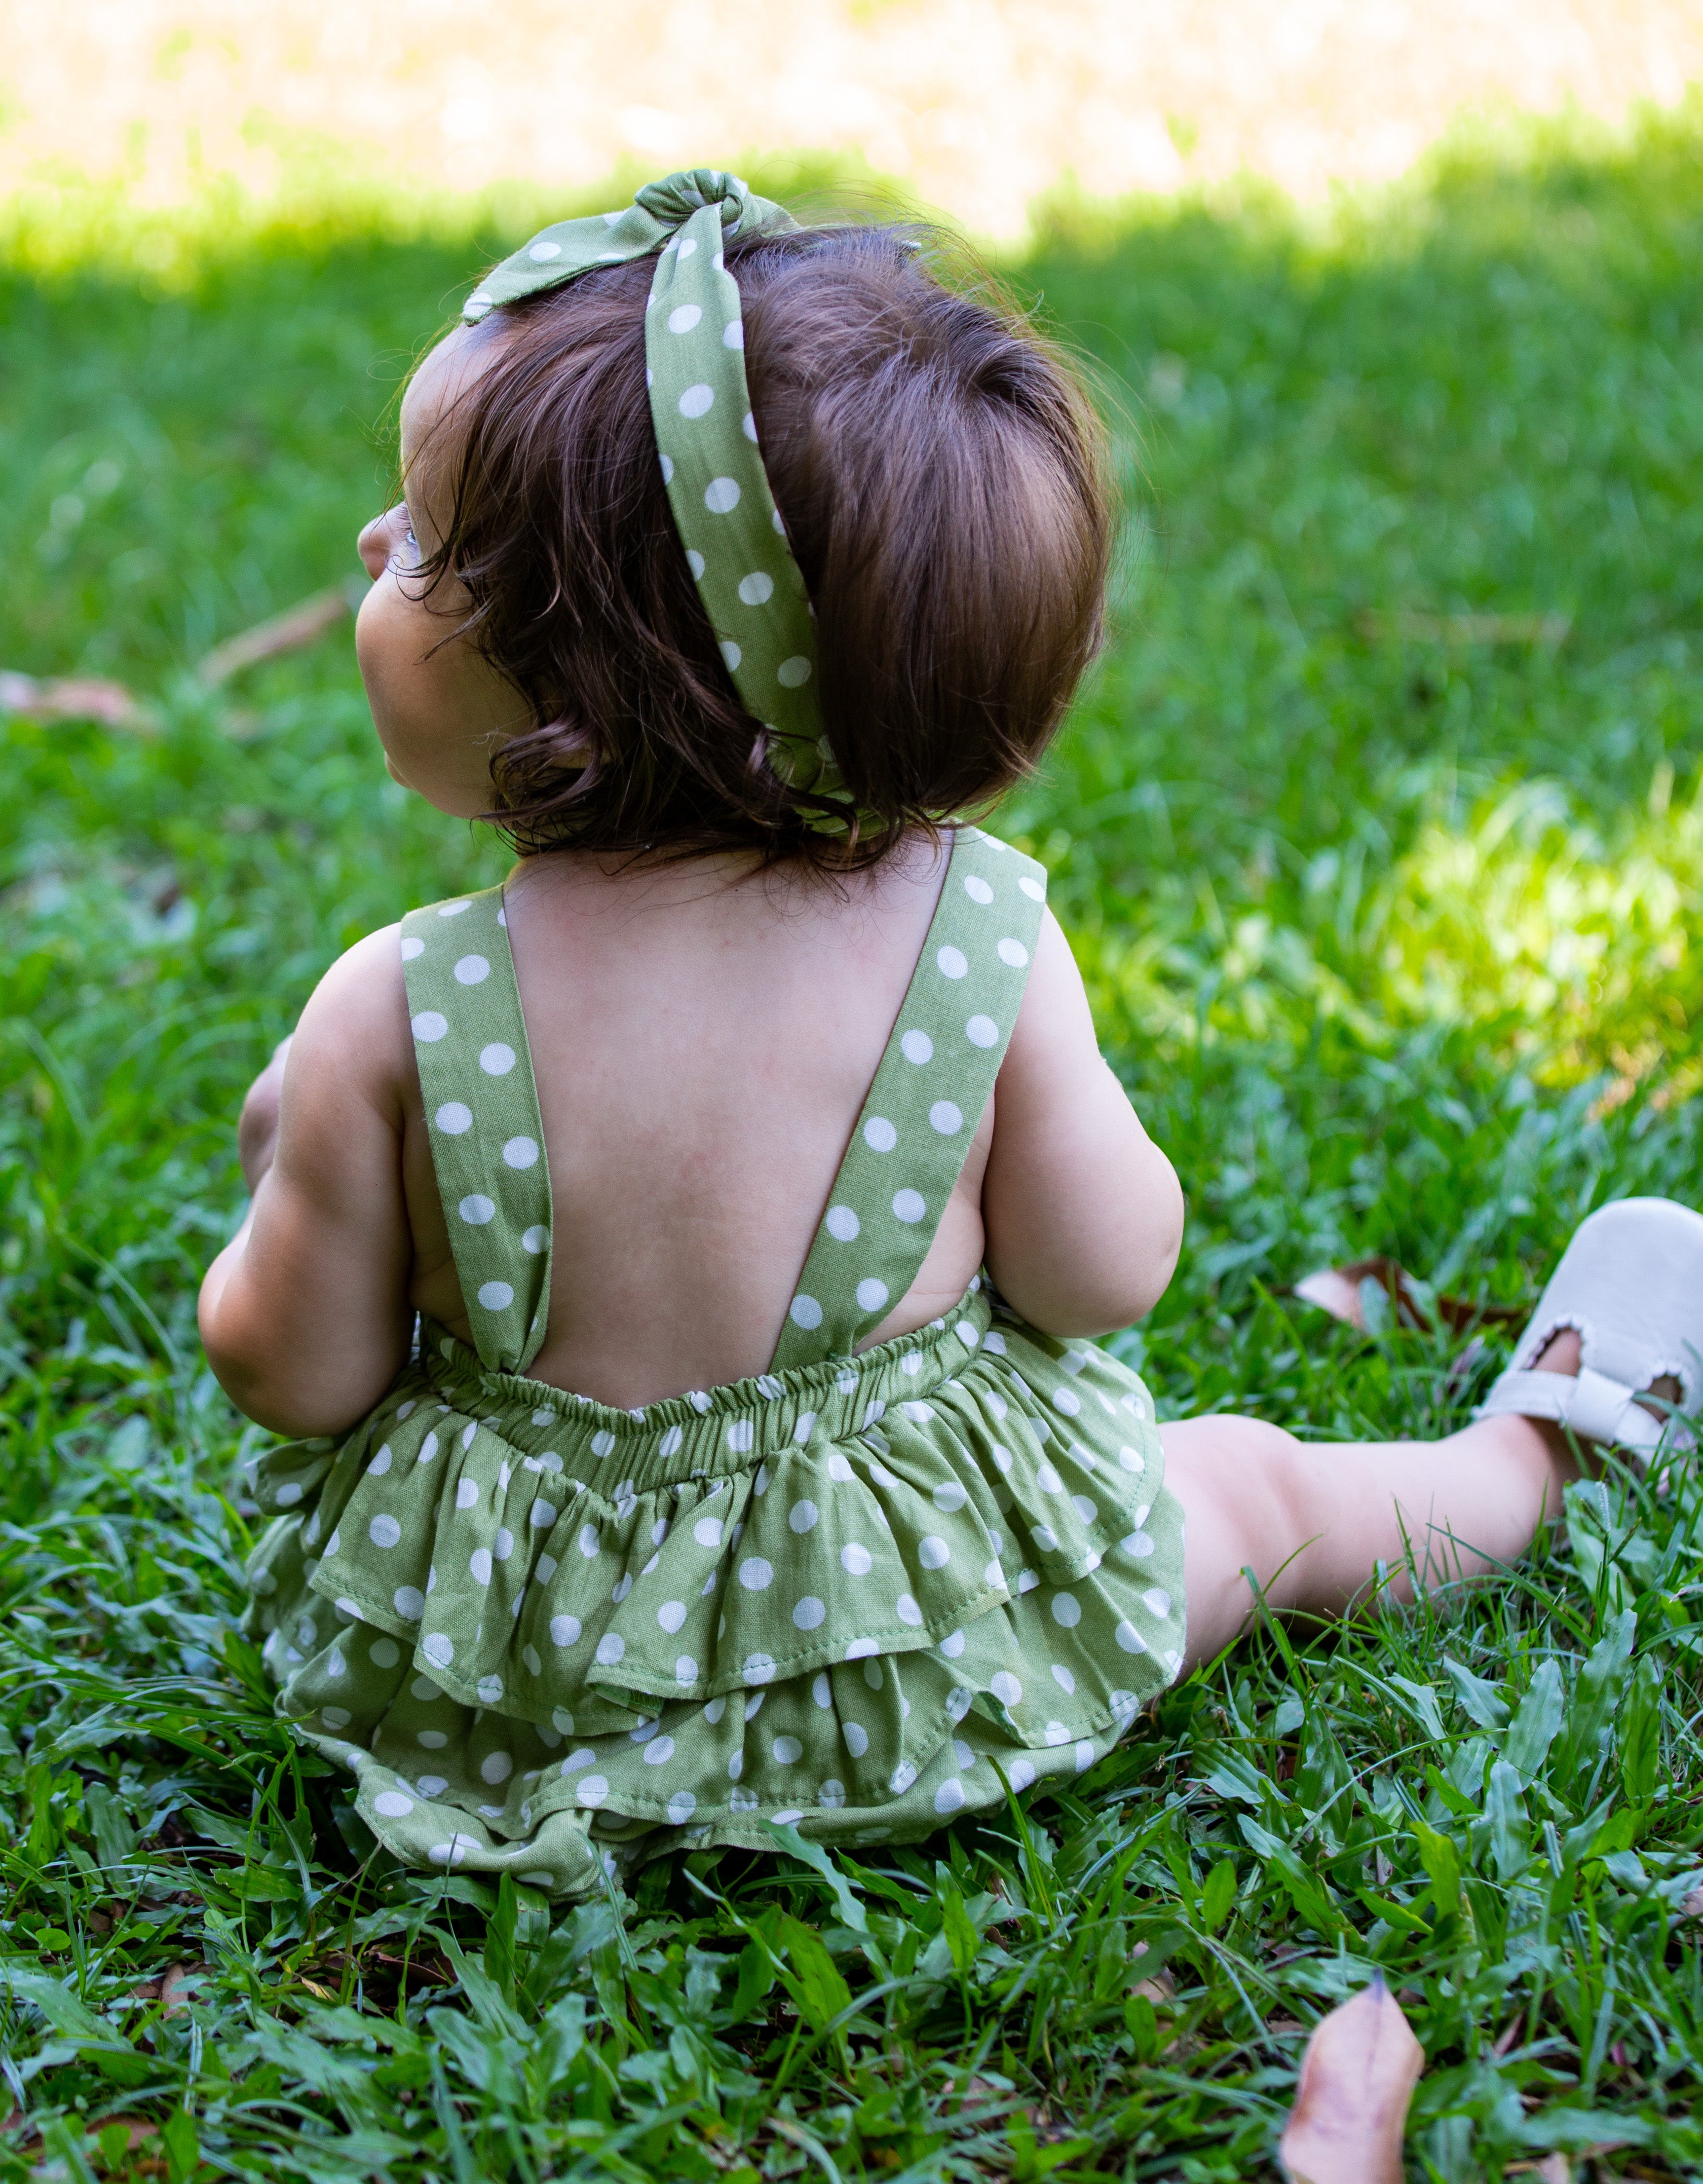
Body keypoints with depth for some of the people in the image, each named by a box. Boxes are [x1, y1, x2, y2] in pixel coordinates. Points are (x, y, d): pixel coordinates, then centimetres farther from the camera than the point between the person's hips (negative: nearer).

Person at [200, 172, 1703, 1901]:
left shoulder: (393, 1017, -25)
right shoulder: (978, 937, -23)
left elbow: (296, 1374, -12)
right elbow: (1108, 1276, -12)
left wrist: (295, 1172, 7)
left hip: (481, 1673, 1)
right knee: (1257, 1489, 24)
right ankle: (1534, 1450, 50)